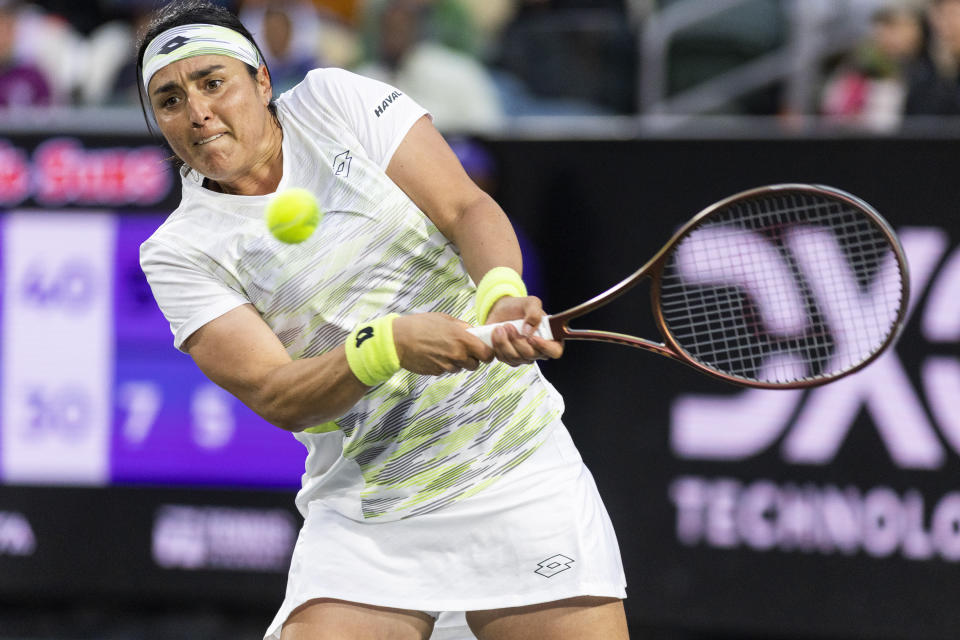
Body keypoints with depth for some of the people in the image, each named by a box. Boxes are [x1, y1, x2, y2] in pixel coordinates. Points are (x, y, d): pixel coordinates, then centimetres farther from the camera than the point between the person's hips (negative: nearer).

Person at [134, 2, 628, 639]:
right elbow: (278, 397, -11)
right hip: (361, 510, 0)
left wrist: (502, 297, -23)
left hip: (515, 464, 0)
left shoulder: (331, 99, 2)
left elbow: (468, 208, -2)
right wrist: (388, 343, -29)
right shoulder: (180, 253, -2)